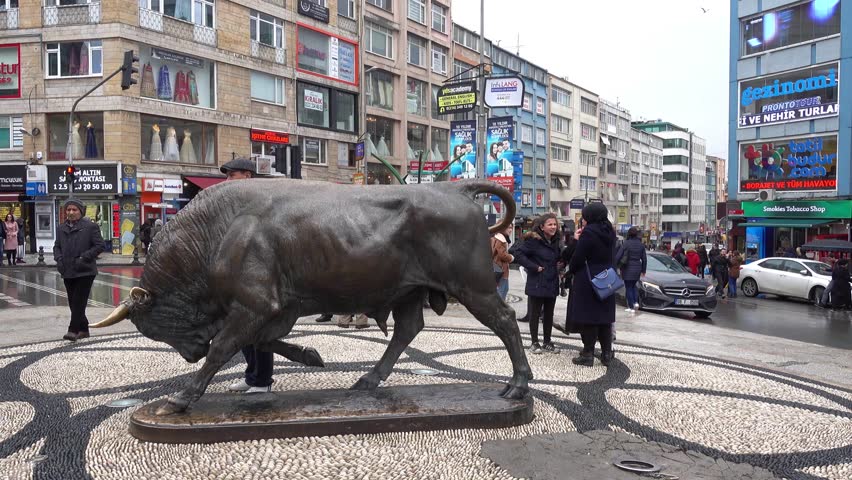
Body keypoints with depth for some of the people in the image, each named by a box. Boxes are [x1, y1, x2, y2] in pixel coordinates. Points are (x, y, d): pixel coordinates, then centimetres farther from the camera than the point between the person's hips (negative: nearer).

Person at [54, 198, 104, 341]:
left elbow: (99, 246, -7)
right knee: (73, 303, 10)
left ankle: (73, 330, -6)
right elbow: (57, 246, 19)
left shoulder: (90, 226, -4)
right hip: (68, 272, 6)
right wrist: (59, 259, -1)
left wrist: (84, 258, -16)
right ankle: (83, 329, 20)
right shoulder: (61, 228, 13)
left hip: (84, 271, -6)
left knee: (79, 302, -8)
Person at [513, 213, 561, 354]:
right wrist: (534, 267, -19)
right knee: (535, 314, 4)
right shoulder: (533, 240, -14)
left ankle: (547, 342, 23)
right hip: (537, 284, -7)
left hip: (552, 284, 7)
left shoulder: (555, 241, 9)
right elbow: (519, 254, -18)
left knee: (549, 314, 13)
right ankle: (535, 342, 15)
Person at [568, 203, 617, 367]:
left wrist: (571, 269, 3)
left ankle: (588, 354, 2)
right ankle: (606, 354, 17)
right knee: (604, 317, 12)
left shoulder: (589, 232, -16)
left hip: (588, 281, -7)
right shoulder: (609, 232, 8)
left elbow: (578, 257, -17)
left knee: (587, 317, -1)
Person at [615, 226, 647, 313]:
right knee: (633, 286, 23)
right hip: (637, 268, 5)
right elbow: (644, 259, 10)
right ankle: (636, 302, 7)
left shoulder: (626, 243, -11)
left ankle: (631, 307, 3)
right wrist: (643, 270, 19)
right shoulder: (641, 244, 4)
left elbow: (618, 256, -14)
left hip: (628, 268, -5)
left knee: (628, 288, 3)